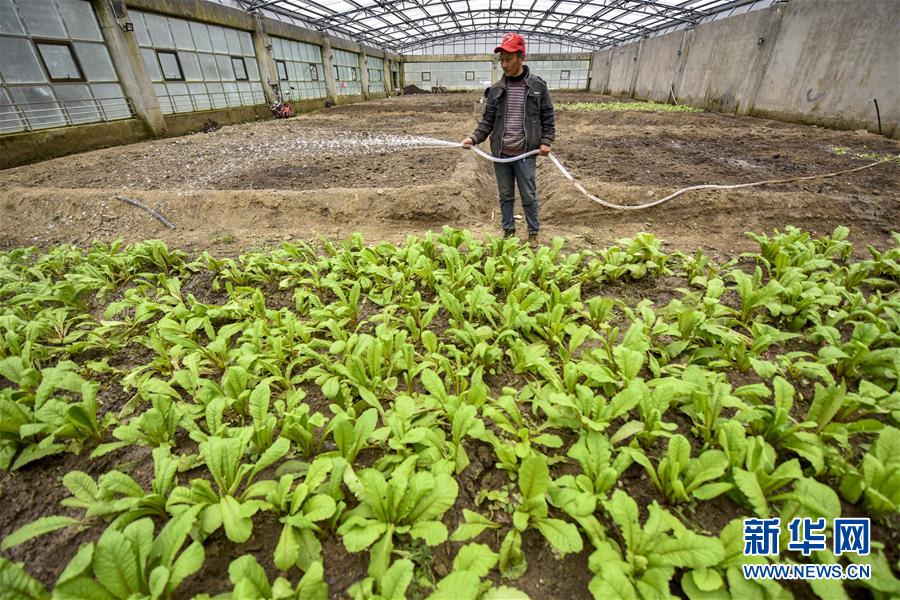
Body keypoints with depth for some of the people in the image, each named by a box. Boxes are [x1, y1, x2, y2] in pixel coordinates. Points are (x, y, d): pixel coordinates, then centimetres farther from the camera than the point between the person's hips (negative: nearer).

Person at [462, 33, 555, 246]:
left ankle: (533, 233, 22)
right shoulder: (496, 90, 5)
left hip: (525, 155, -2)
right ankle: (508, 230, 27)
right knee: (506, 196, 12)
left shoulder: (538, 86, 0)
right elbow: (488, 120, 6)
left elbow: (548, 117, 5)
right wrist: (474, 138, -9)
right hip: (500, 154, 2)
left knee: (529, 197, 5)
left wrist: (546, 141, -6)